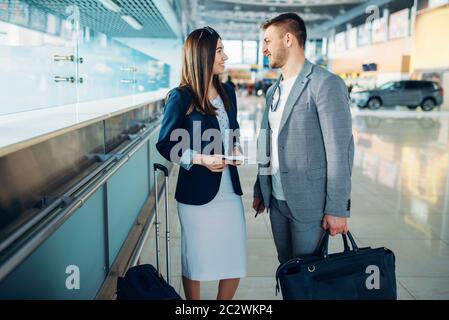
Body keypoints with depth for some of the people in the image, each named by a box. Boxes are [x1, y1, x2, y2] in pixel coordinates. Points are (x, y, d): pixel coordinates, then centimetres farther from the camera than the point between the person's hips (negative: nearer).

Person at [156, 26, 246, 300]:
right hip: (198, 192, -5)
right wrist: (201, 159, -19)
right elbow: (165, 145, -7)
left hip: (230, 189, 5)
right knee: (196, 260, 12)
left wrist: (236, 149, -2)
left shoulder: (227, 92, 6)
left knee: (235, 260, 11)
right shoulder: (181, 97, -10)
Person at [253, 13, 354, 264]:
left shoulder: (327, 84, -12)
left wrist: (338, 208, -16)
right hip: (277, 201, 7)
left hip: (309, 204, -7)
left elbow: (340, 150, -15)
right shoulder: (274, 91, 12)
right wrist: (260, 190, 17)